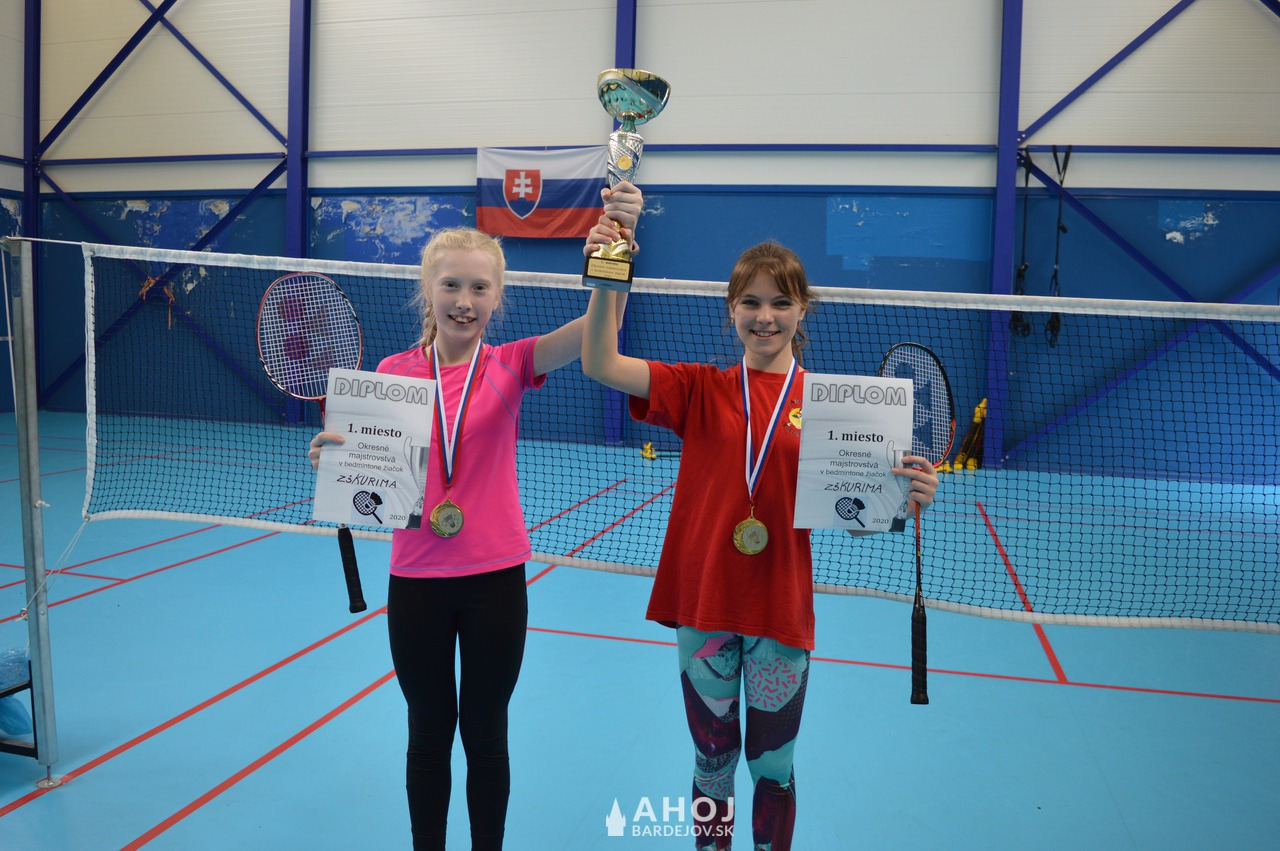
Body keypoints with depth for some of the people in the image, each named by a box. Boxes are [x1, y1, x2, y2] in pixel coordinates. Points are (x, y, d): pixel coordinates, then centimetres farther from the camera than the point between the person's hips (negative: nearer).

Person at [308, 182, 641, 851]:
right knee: (428, 734, 16)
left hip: (495, 578, -1)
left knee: (486, 733, 15)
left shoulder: (510, 365, -5)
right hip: (416, 579, 1)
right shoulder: (394, 371, -2)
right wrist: (336, 455, -18)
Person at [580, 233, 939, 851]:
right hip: (702, 607, 1)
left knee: (772, 766, 15)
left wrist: (910, 496, -20)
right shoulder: (702, 390, -1)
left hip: (781, 614, 0)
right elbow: (601, 366, -12)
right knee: (713, 760, 17)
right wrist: (605, 283, -25)